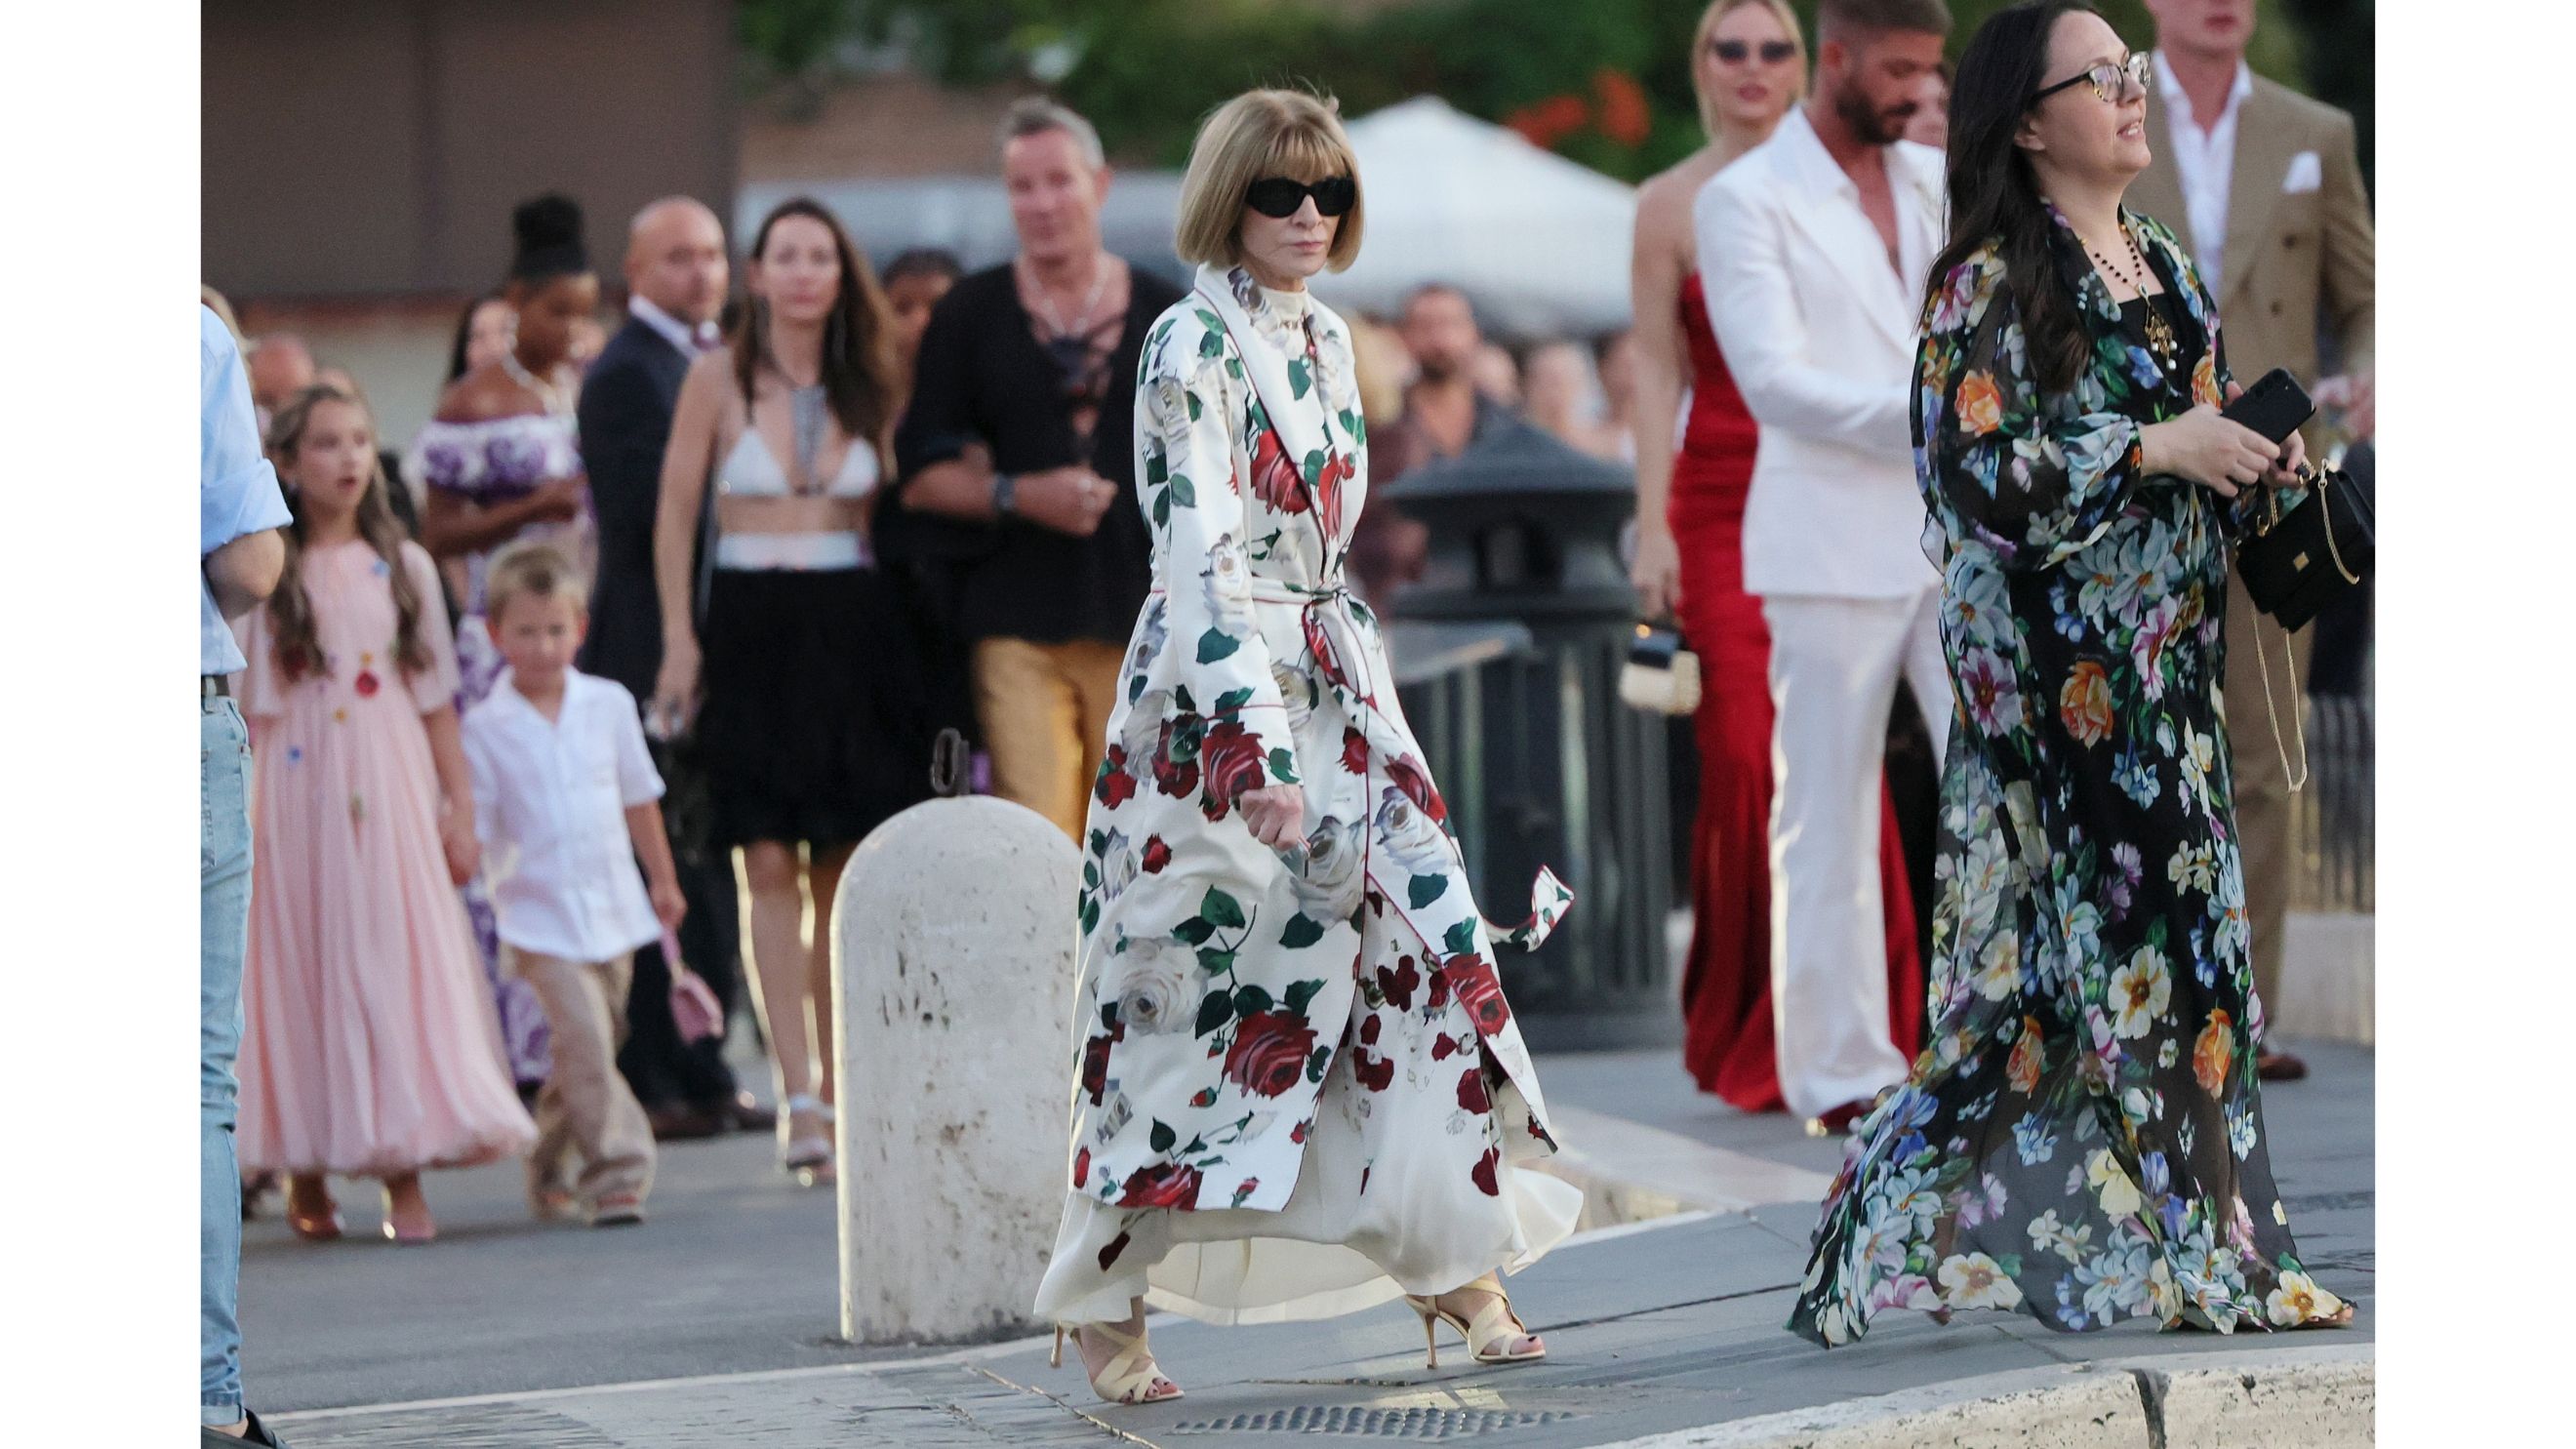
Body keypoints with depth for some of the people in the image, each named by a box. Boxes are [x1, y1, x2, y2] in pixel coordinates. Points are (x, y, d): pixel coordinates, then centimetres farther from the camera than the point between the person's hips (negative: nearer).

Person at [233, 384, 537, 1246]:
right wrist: (232, 820, -4)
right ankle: (306, 1175, 12)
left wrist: (459, 811, 6)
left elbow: (437, 703, 10)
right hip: (295, 794, -1)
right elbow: (237, 707, 2)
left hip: (391, 794, 2)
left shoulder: (404, 567, 8)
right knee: (301, 965, 1)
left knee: (400, 963, -4)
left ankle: (404, 1180, -4)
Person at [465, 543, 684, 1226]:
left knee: (584, 1051, 12)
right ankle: (616, 1169, -16)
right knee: (584, 1035, -18)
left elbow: (639, 799, 16)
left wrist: (663, 881, 21)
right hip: (539, 913, -4)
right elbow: (474, 828, -3)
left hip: (612, 907, 4)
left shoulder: (609, 706, 5)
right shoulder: (486, 728, -4)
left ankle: (546, 1170, 29)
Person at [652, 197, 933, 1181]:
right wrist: (679, 636, -3)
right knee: (770, 865, -10)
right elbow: (676, 510, 3)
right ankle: (798, 1094, -13)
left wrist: (908, 629, 6)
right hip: (751, 625, -2)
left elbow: (895, 509, 13)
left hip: (854, 628, 2)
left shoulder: (868, 385, 8)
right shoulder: (717, 378, 1)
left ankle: (838, 1087, 12)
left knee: (844, 869, 3)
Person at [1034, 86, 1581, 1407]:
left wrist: (1361, 698, 19)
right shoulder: (1195, 343, -12)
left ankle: (1455, 1269, 6)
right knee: (1192, 994, -4)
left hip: (1336, 691, 8)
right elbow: (1203, 555, -20)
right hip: (1218, 700, -8)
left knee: (1425, 950, 0)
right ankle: (1102, 1301, 6)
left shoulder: (1323, 338, 13)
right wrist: (1260, 749, -26)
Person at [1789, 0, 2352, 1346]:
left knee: (2184, 937, 6)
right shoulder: (1990, 285, -8)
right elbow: (1976, 473, -17)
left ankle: (2200, 1249, 10)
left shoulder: (2169, 272, 14)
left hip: (2168, 669, 7)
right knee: (2058, 950, -8)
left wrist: (2257, 465, 1)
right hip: (2051, 678, -7)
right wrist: (2155, 447, -18)